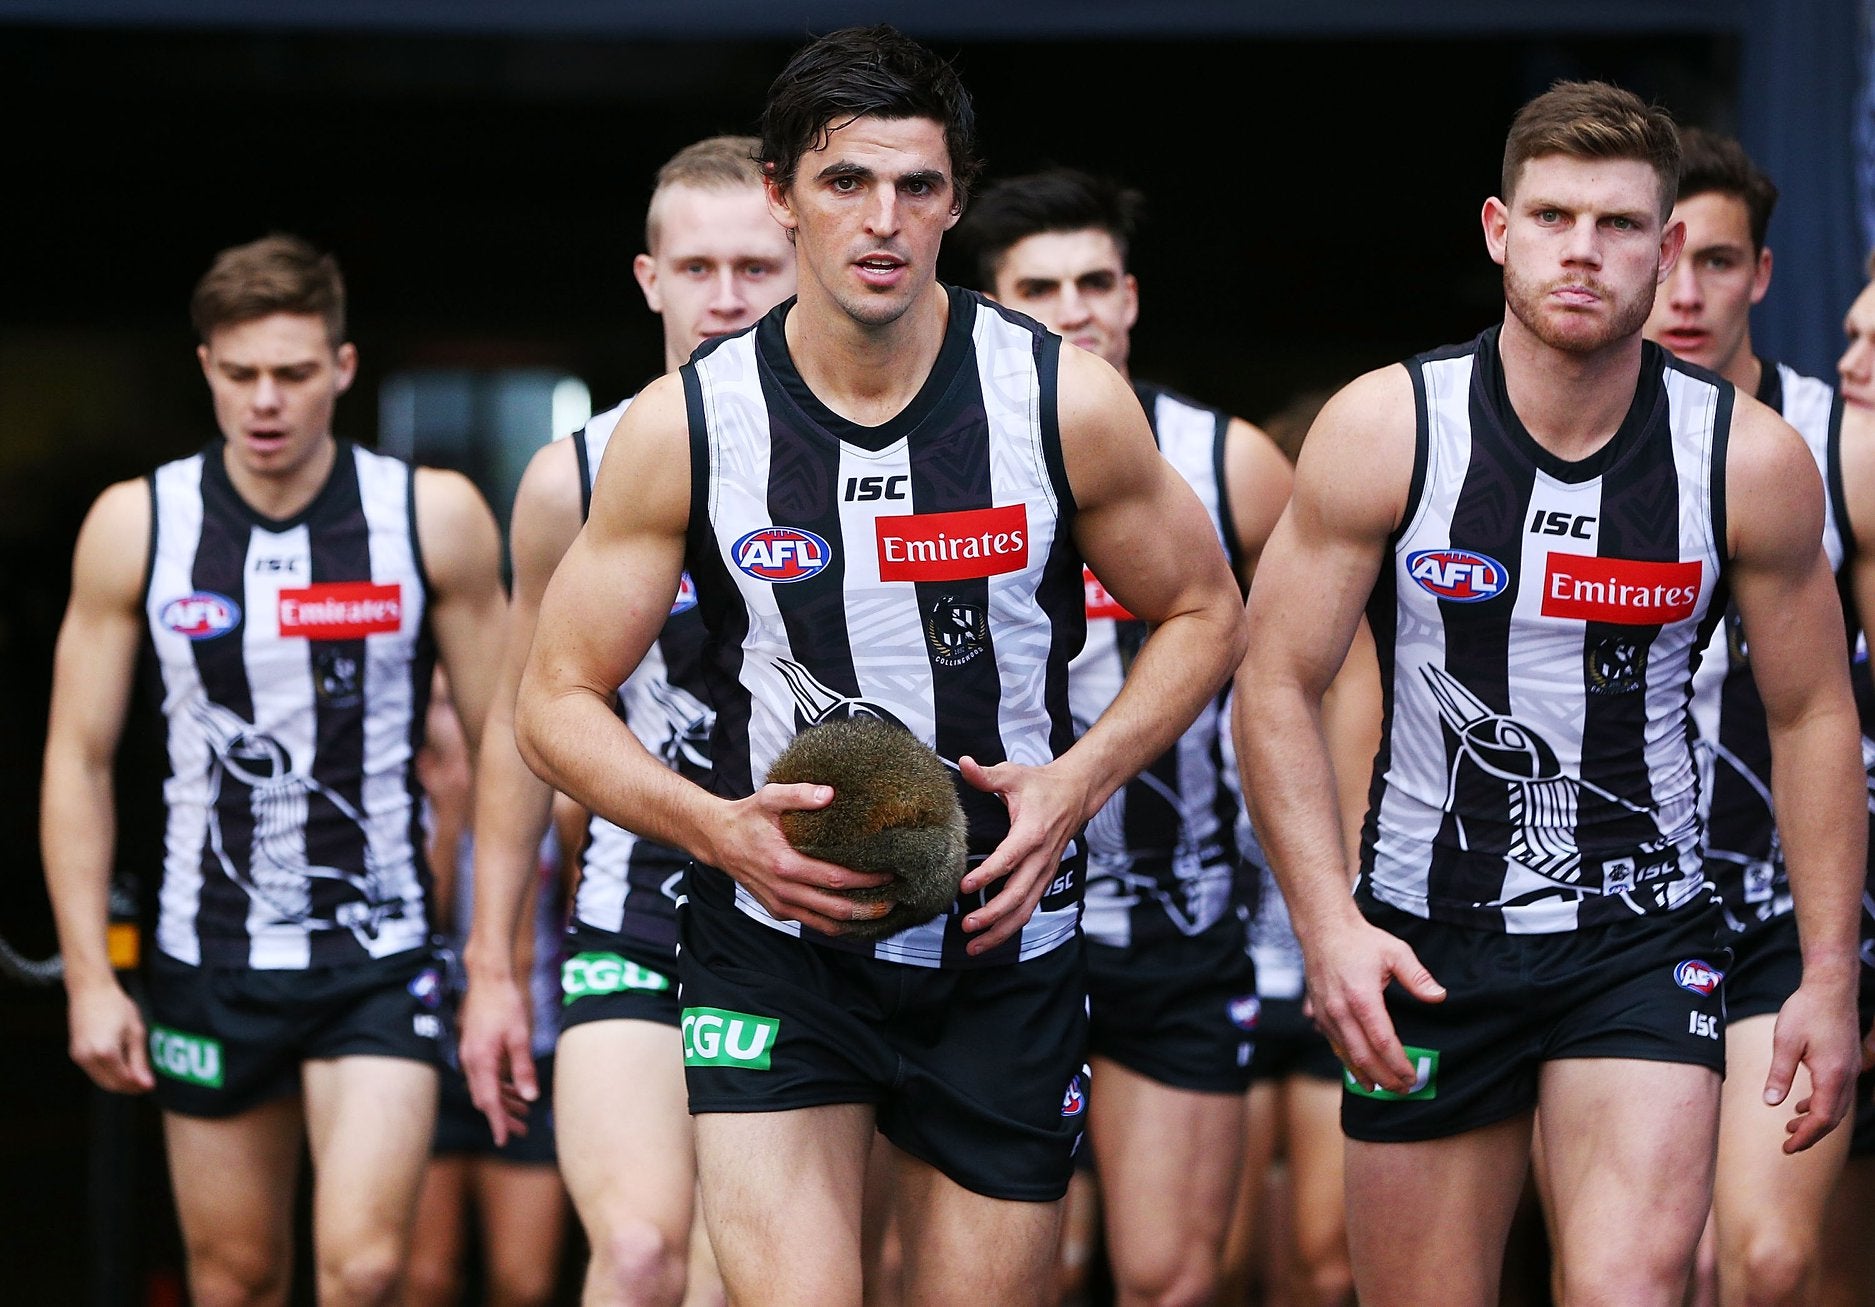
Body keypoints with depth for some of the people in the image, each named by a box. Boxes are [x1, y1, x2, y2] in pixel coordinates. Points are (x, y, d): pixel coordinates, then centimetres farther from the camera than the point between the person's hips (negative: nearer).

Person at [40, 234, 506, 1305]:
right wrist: (89, 976, -2)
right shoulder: (136, 526, -2)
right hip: (209, 957, 2)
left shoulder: (435, 518, -5)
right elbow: (79, 757, 4)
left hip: (380, 957, -2)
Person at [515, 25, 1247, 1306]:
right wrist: (718, 828, -18)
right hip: (777, 947, -1)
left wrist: (1078, 782, -8)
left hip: (1005, 945, 1)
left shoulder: (1065, 402, -5)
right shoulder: (685, 426, -6)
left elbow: (1203, 613, 9)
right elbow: (559, 703, 0)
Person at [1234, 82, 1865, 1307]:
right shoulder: (1383, 429, -7)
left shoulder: (1754, 460, -5)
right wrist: (1328, 924, -14)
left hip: (1644, 937, 0)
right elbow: (1279, 686, -2)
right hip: (1423, 937, 1)